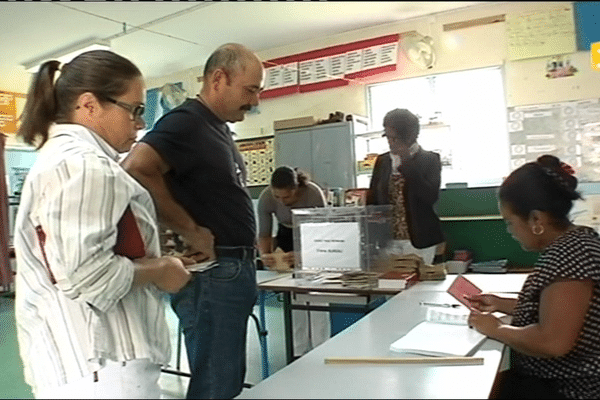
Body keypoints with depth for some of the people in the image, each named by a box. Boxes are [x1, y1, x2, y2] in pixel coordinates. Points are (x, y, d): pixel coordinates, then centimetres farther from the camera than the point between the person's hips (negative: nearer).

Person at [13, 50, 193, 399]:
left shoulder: (59, 157, 16)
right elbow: (85, 273, -27)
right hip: (101, 368, -10)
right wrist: (159, 271, -12)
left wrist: (155, 260, 12)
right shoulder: (85, 165, -18)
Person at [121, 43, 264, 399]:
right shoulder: (186, 121, -14)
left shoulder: (219, 128, 16)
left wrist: (248, 242, 9)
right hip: (212, 272, -10)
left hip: (235, 270, 10)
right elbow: (136, 170, -29)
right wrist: (192, 232, -22)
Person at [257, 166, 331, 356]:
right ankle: (299, 352, 9)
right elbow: (264, 233, -16)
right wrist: (264, 254, -37)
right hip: (287, 235, 3)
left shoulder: (313, 193, -34)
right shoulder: (266, 198, -26)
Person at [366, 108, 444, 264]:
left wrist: (406, 163, -13)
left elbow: (431, 196, -14)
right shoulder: (382, 161, 11)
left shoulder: (429, 159, 0)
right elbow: (372, 199, 13)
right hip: (387, 239, 3)